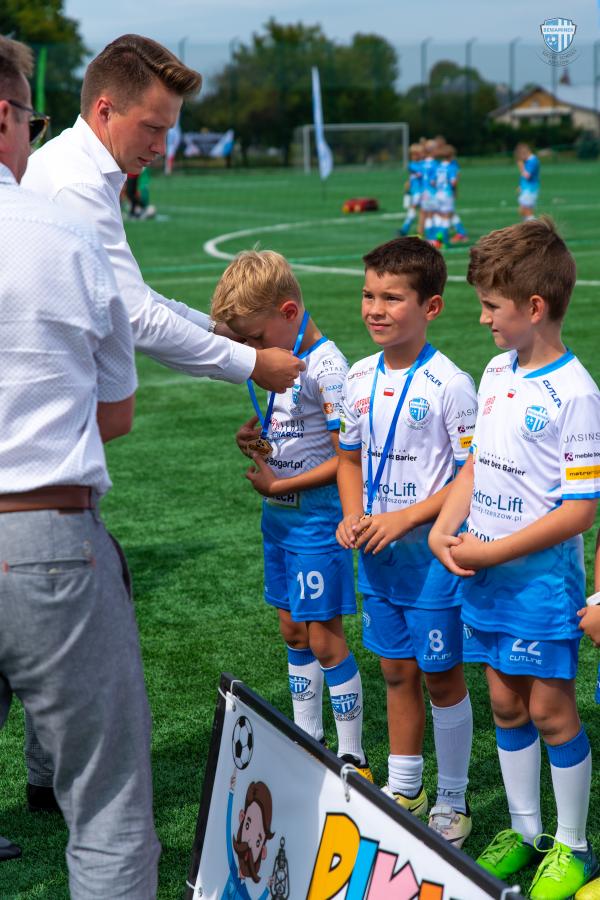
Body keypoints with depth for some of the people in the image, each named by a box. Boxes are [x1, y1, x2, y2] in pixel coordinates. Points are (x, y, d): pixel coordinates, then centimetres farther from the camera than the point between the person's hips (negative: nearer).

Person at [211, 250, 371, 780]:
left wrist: (278, 484, -16)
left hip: (317, 520, -9)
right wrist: (257, 439, -1)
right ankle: (307, 740, 29)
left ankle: (353, 758, 9)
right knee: (293, 631, 16)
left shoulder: (327, 368, -19)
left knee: (324, 638, -2)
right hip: (279, 518, 9)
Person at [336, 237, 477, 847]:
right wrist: (353, 518, -2)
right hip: (377, 554, 6)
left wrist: (405, 518, -19)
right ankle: (403, 790, 31)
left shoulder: (448, 384, -16)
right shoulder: (360, 378, 3)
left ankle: (452, 803, 21)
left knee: (442, 678, 6)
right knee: (397, 672, 16)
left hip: (431, 553, -6)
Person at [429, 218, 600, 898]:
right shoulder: (497, 372, 7)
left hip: (541, 578, -7)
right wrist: (443, 529, 0)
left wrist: (491, 552, -17)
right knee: (505, 702, 14)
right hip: (484, 574, 7)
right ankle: (524, 830, 29)